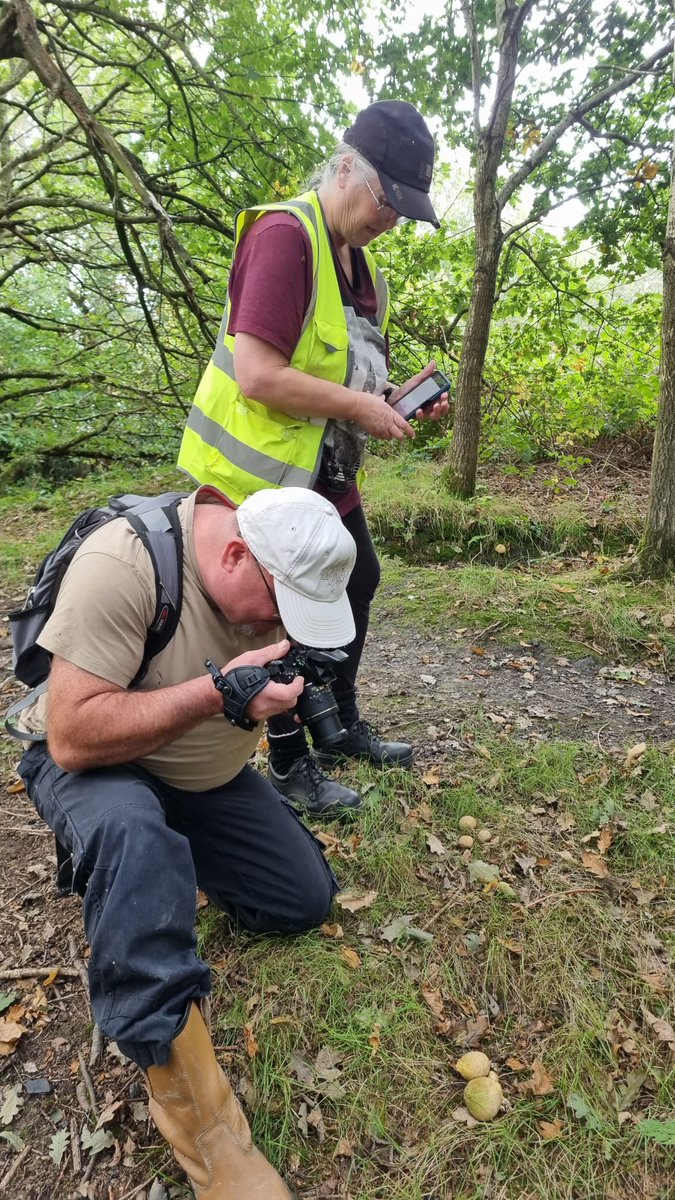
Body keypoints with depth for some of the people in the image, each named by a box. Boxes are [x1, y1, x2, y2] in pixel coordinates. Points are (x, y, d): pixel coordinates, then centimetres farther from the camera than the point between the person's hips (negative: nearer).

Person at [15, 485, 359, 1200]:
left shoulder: (278, 574, -11)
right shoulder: (121, 564, -32)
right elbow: (73, 737, -33)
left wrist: (272, 695, -11)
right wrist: (217, 693, -39)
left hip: (209, 774, 6)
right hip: (94, 764, -5)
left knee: (307, 900, 2)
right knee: (131, 832, -40)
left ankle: (175, 851, 22)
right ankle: (197, 1121, -25)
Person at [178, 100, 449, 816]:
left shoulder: (355, 256, 13)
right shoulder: (284, 235, -18)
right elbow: (258, 377, -28)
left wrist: (393, 399, 4)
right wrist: (360, 407, -19)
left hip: (326, 474, 10)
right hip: (262, 477, -10)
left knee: (357, 585, 18)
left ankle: (342, 727, 38)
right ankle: (290, 768, 21)